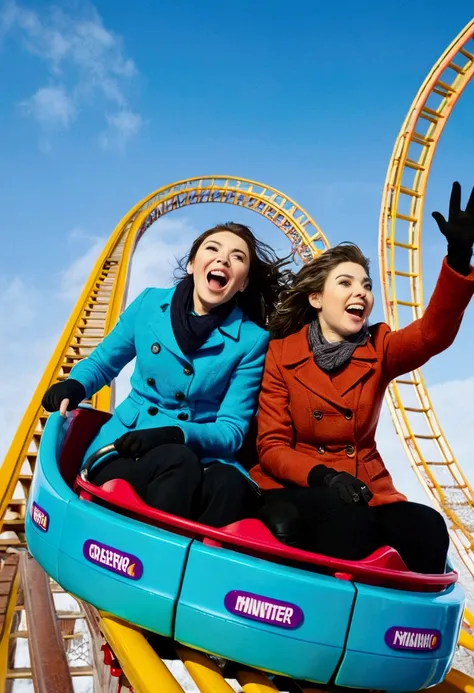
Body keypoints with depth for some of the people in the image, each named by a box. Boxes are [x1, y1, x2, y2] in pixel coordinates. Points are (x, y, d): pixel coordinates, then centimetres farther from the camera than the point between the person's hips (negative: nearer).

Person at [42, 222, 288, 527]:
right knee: (176, 460, -35)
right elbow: (101, 362, 17)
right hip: (125, 449, 1)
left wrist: (177, 434, -25)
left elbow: (232, 431, -7)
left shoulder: (252, 340, -4)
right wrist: (75, 385, -6)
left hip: (202, 460, 0)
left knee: (230, 485, -35)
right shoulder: (150, 304, 2)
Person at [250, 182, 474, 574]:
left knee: (428, 527, -28)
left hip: (364, 488, 3)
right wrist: (321, 476, -25)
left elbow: (433, 334, -16)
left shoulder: (379, 349, 6)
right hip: (296, 488, -3)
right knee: (346, 520, -36)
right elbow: (271, 446, -5)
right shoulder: (281, 353, -2)